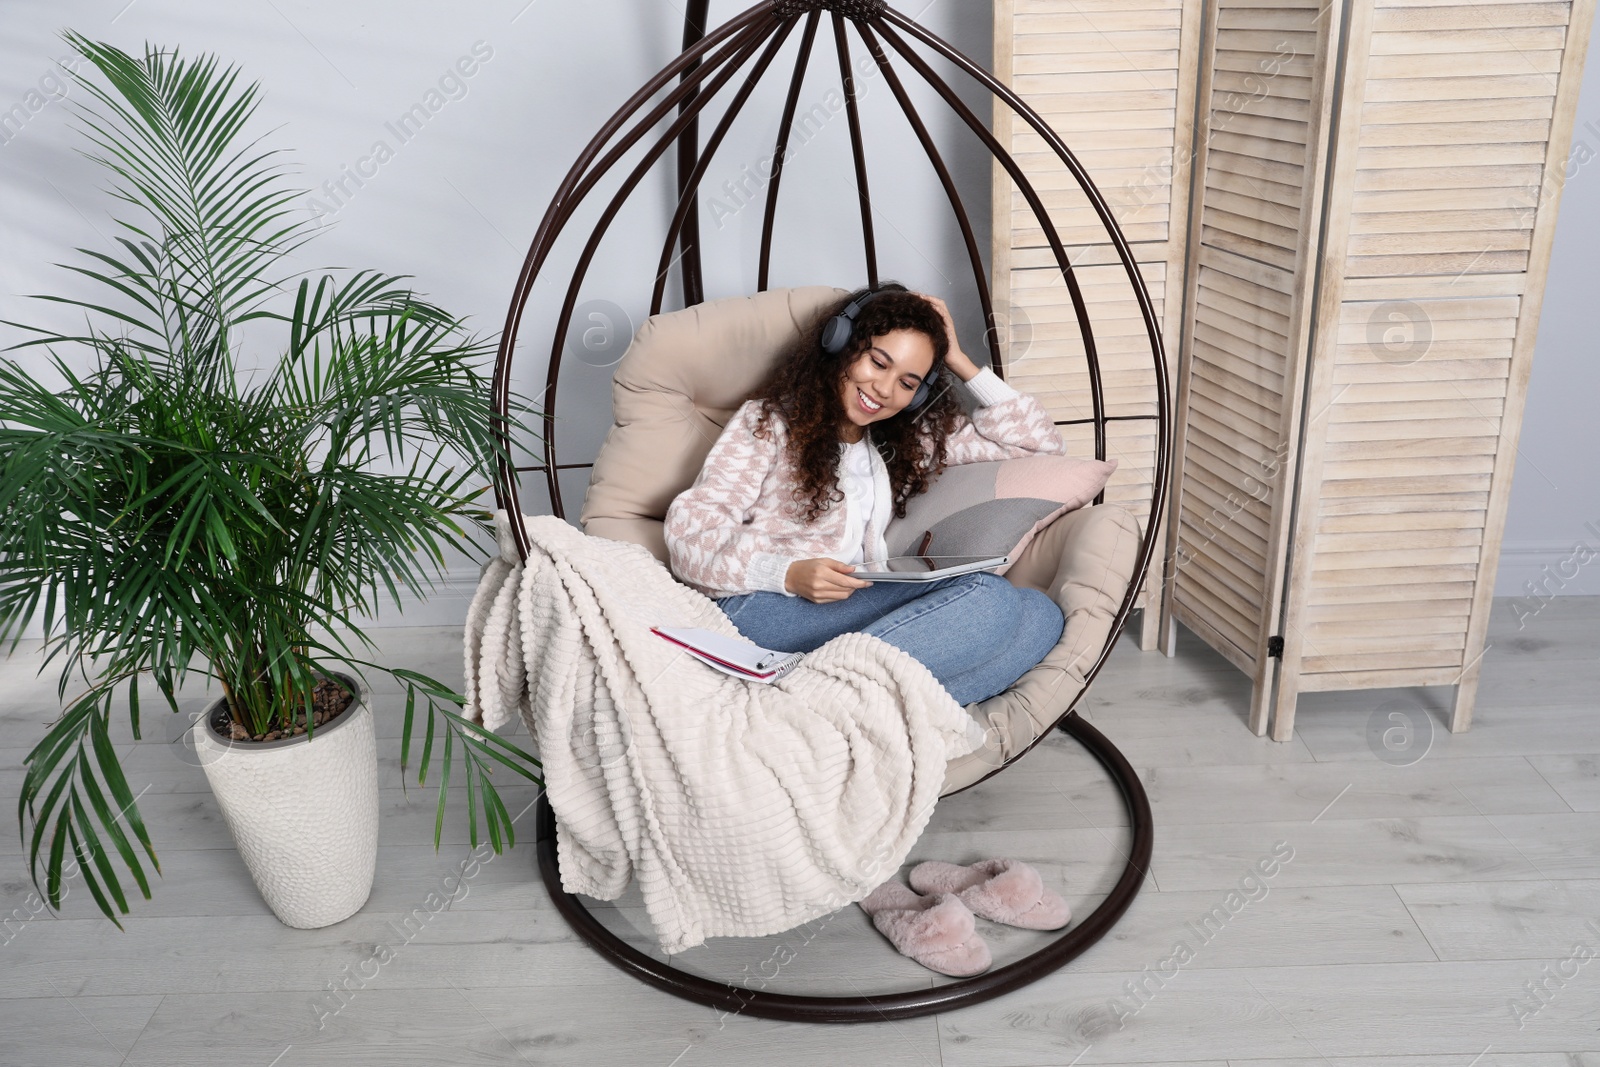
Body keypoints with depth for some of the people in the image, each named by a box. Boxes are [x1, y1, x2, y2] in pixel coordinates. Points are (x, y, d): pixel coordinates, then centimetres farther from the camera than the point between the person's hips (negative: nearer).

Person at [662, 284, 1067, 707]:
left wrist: (960, 362, 19)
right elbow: (690, 529, -2)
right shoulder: (769, 420, 11)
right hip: (764, 606, -5)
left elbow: (1039, 441, 26)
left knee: (1040, 614, -23)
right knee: (987, 594, -27)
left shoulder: (908, 442, 24)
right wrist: (787, 574, -19)